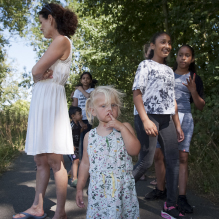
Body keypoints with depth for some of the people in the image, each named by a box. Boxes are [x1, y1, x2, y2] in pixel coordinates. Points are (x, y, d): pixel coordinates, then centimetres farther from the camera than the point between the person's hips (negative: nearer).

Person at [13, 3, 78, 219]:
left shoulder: (62, 41, -7)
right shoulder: (56, 43, 21)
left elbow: (36, 71, -13)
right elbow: (37, 75, 15)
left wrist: (40, 74, 7)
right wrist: (43, 74, -6)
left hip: (51, 101, -9)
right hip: (40, 102, 9)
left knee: (54, 160, -5)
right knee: (40, 160, 11)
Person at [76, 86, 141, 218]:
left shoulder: (125, 128, 0)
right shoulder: (89, 136, 5)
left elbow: (135, 150, -15)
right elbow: (85, 163, 12)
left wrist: (122, 128, -17)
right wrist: (79, 188, 14)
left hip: (122, 190, -1)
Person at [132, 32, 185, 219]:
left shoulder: (169, 70, 20)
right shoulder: (145, 65, 1)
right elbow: (137, 94, -9)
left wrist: (177, 125, 14)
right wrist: (145, 120, -21)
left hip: (166, 119, 7)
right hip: (148, 116, -7)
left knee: (173, 161, 3)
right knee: (146, 161, -10)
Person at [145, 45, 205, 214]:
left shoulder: (195, 79, 8)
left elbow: (201, 106, 6)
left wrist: (193, 91, -11)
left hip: (183, 119, -2)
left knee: (182, 157, -8)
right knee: (158, 155, 1)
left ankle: (182, 198, -4)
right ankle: (160, 190, 16)